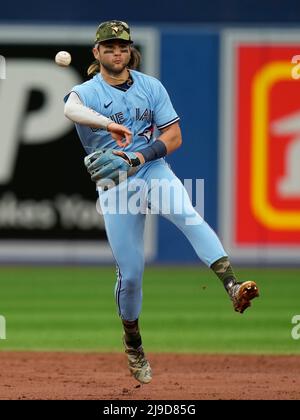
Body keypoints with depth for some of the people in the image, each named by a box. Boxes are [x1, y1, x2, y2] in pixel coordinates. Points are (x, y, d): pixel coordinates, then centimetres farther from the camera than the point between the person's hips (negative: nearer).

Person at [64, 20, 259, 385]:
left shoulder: (151, 87, 8)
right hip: (114, 186, -1)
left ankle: (232, 286, -47)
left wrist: (139, 157, -14)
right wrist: (109, 124, -47)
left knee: (188, 215, -31)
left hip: (153, 171, 1)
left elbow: (174, 137, 4)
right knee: (129, 272, -1)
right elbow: (71, 109, -28)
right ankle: (133, 346, 22)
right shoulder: (86, 92, -1)